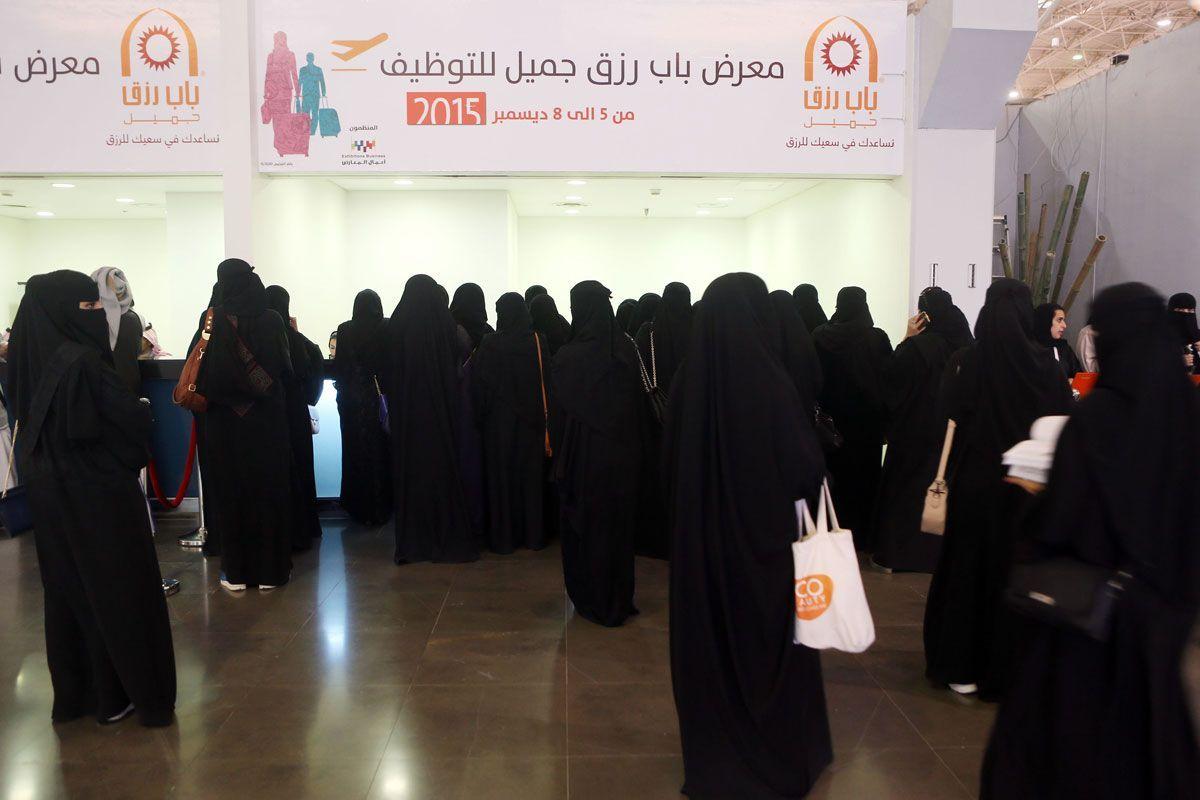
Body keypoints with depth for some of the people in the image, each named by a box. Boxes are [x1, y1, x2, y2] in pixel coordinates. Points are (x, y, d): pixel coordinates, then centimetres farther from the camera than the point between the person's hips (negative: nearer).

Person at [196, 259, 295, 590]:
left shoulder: (215, 319, -8)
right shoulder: (272, 320, -5)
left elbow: (204, 374, -12)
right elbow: (286, 370, -2)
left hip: (225, 422, -1)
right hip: (267, 420, 1)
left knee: (230, 491, 8)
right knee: (269, 489, 8)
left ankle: (235, 572, 13)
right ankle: (270, 570, 13)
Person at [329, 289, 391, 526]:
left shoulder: (345, 330, -6)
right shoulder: (388, 328, -7)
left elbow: (338, 368, -8)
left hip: (352, 400, 0)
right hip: (381, 398, 0)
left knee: (357, 452, 10)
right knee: (382, 450, 12)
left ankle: (363, 509, 18)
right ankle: (384, 504, 19)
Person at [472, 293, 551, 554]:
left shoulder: (490, 344, -10)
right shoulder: (538, 342, -6)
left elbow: (479, 385, -8)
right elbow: (548, 382, -6)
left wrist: (481, 417, 3)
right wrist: (545, 419, 1)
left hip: (498, 421, -1)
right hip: (531, 420, 2)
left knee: (501, 476, 8)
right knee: (531, 475, 11)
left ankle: (503, 537, 13)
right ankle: (533, 534, 18)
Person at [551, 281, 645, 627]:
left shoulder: (567, 358, -16)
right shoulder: (627, 349, -5)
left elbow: (557, 416, -10)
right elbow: (639, 407, 3)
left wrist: (559, 456, 2)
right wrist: (635, 451, 12)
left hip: (583, 457, -3)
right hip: (623, 456, 4)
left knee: (583, 526, 12)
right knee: (619, 525, 16)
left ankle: (591, 601, 22)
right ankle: (619, 600, 28)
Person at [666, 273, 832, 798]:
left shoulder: (688, 381, -8)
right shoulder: (770, 383, -21)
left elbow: (671, 464, 2)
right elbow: (807, 466, -14)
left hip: (699, 536, 4)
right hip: (765, 536, -3)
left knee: (712, 644, 18)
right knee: (770, 647, 15)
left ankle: (715, 753, 34)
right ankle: (782, 756, 34)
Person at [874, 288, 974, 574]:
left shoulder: (918, 346, -21)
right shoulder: (965, 344, -3)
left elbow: (891, 377, -10)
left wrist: (907, 338, -10)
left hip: (915, 431, -5)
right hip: (954, 431, 5)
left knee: (904, 487, 6)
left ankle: (895, 554, 11)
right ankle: (939, 549, 24)